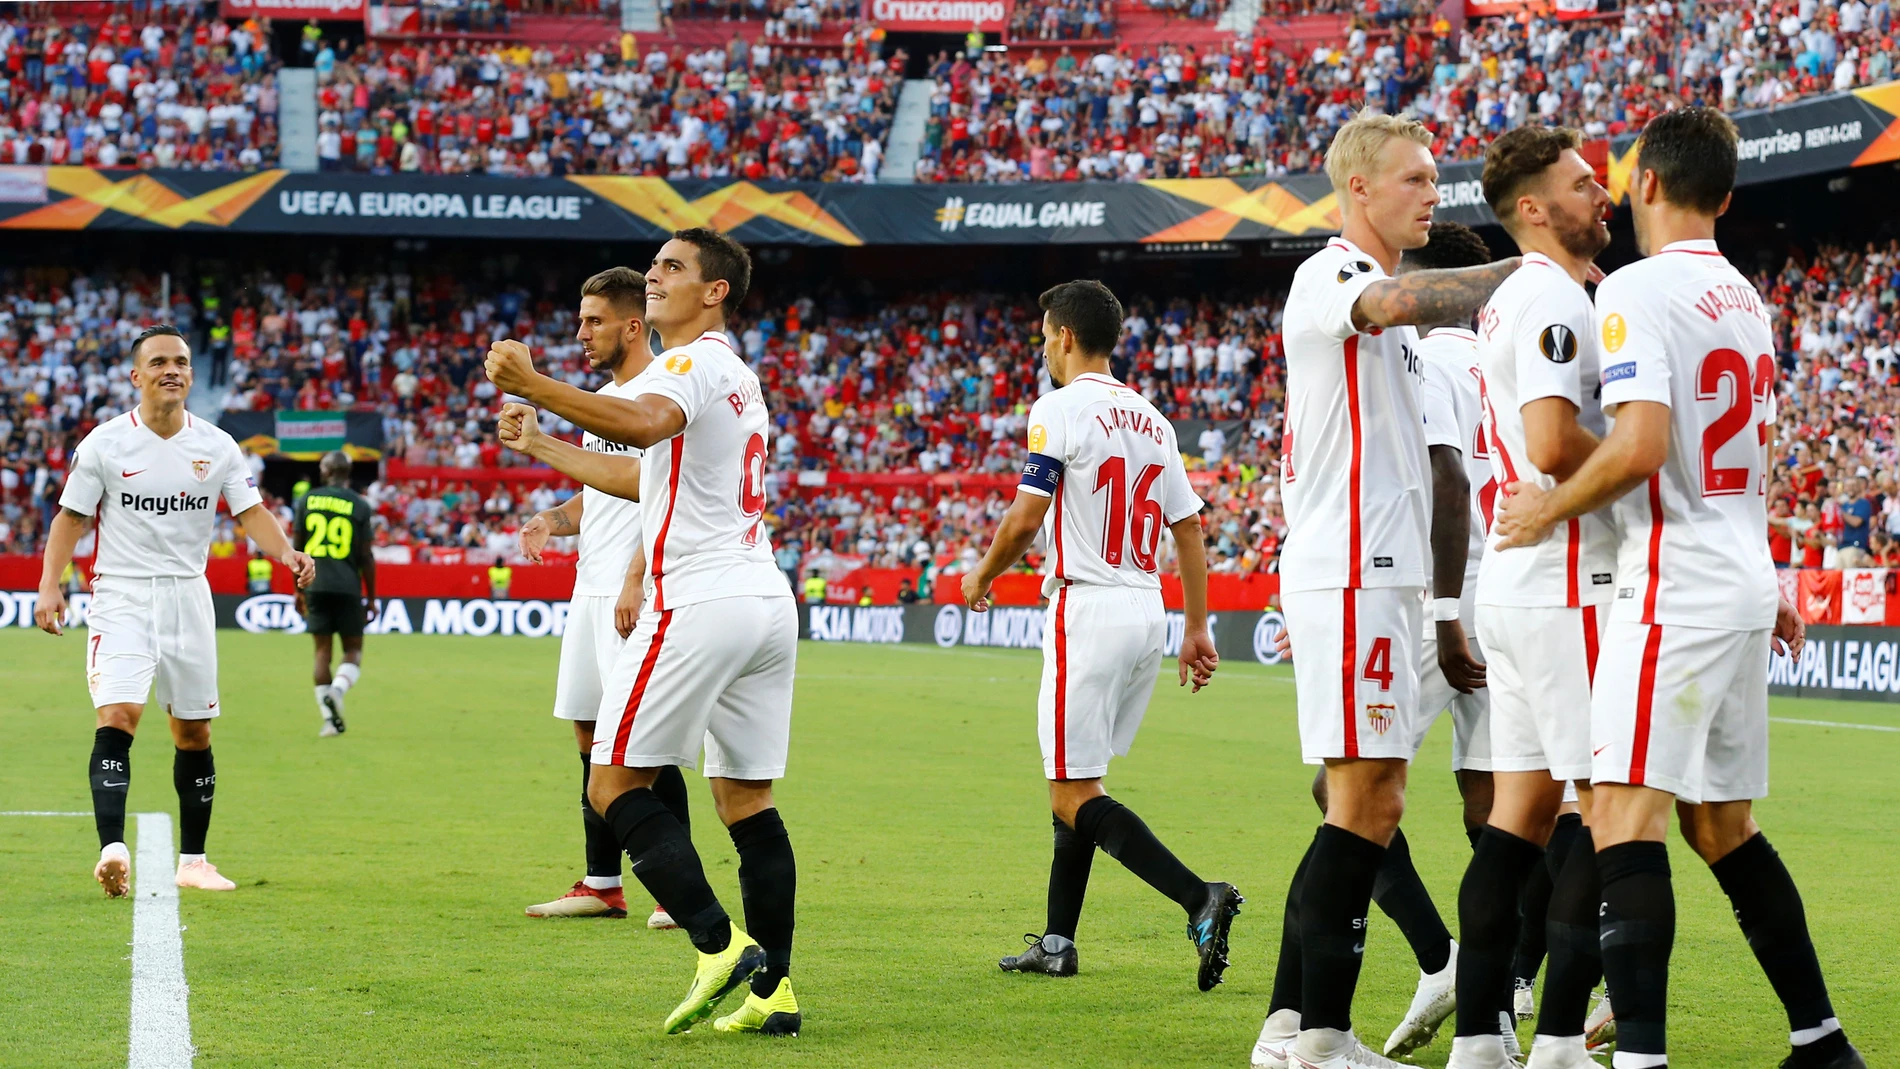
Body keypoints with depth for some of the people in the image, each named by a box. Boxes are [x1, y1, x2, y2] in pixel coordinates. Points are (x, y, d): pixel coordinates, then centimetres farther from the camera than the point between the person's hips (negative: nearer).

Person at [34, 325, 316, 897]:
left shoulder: (216, 446, 3)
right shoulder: (104, 443, -3)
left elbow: (252, 511, 1)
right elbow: (71, 517, 2)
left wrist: (286, 552, -19)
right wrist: (50, 583, -9)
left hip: (188, 596, 3)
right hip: (122, 595, -3)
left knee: (194, 731, 9)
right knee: (117, 716, -21)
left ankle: (192, 860, 20)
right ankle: (113, 850, -30)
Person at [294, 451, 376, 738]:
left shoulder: (307, 500, 4)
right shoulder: (360, 506, 0)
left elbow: (297, 549, 6)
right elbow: (366, 557, 0)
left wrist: (299, 589, 17)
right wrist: (371, 598, 7)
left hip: (315, 585, 1)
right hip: (348, 586, -1)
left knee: (322, 650, 7)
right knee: (353, 649, 10)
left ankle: (330, 717, 0)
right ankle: (338, 689, -19)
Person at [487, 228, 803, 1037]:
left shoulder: (693, 364, -6)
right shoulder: (738, 378, 24)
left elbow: (643, 424, -30)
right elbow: (649, 478, 33)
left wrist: (534, 386, -34)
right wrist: (539, 445, 38)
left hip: (700, 603, -9)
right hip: (766, 601, 9)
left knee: (616, 784, -5)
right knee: (745, 797, 10)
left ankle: (718, 944, -16)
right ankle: (772, 986, 7)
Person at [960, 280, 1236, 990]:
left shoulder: (1060, 409, -8)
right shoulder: (1152, 419, 14)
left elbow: (1024, 519, -13)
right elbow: (1188, 528, 15)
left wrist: (981, 577, 5)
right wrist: (1197, 631, 19)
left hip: (1088, 607, -8)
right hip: (1147, 611, 8)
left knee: (1074, 797, -8)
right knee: (1076, 783, 18)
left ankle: (1200, 898, -25)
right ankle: (1057, 942, 19)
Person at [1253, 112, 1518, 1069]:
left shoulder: (1387, 325, 23)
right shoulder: (1327, 278, -9)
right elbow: (1401, 300, -29)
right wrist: (1531, 269, -23)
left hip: (1385, 576, 10)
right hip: (1349, 575, -10)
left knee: (1363, 803, 8)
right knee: (1366, 800, -12)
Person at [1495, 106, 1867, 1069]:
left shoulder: (1637, 289, -11)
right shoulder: (1746, 300, 16)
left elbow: (1640, 446, -23)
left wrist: (1548, 510, -9)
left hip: (1675, 584, -9)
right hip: (1742, 579, 9)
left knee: (1625, 812, -14)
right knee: (1720, 823, 16)